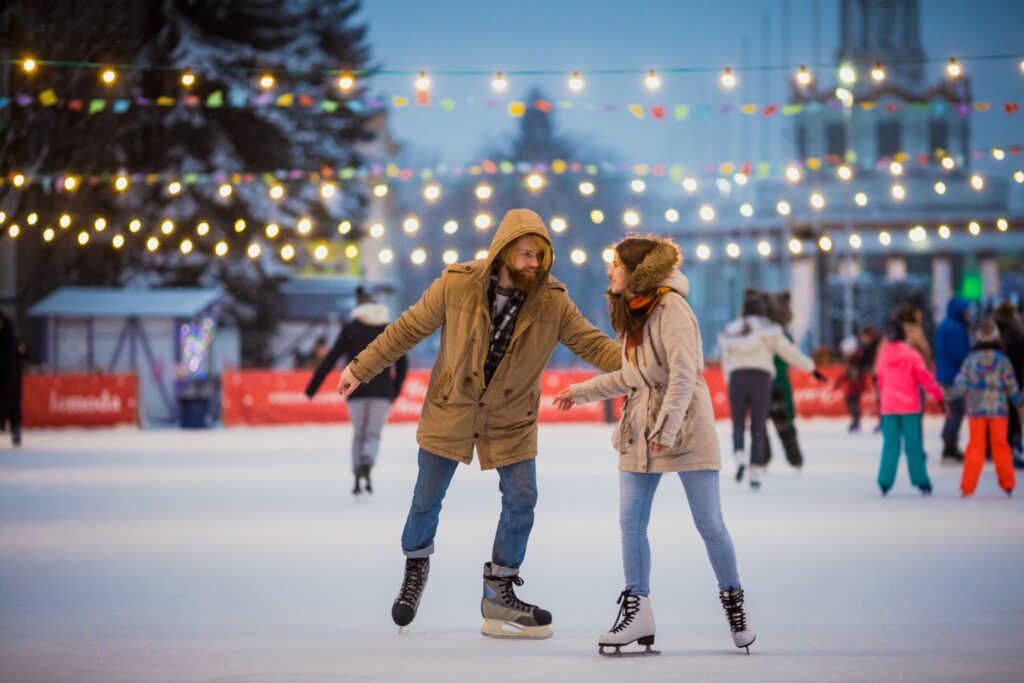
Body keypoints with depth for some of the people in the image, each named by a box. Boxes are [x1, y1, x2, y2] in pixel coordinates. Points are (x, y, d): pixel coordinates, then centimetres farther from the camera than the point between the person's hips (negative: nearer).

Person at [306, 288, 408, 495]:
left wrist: (311, 388, 0)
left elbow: (330, 359, -2)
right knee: (374, 433, 0)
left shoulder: (350, 328, 2)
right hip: (382, 390, 0)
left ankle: (358, 476, 4)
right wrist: (395, 391, 20)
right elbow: (402, 364, 9)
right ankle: (367, 464, -29)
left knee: (359, 433, 12)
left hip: (357, 390, 0)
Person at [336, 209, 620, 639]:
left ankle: (499, 592, 13)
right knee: (428, 498, 8)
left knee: (521, 499, -2)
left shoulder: (553, 302, -13)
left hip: (511, 420, 1)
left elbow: (593, 345, -10)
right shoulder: (457, 286, -17)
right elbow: (407, 330, -6)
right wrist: (360, 369, -1)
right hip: (450, 410, -1)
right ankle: (415, 570, 34)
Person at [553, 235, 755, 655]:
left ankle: (734, 604, 12)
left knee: (709, 522, -2)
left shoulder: (671, 307, -13)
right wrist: (581, 392, 27)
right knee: (630, 522, 0)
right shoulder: (632, 313, 13)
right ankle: (637, 612, 4)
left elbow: (683, 374, -20)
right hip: (640, 430, 8)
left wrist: (666, 429, -25)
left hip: (685, 425, -8)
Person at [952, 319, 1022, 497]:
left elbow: (960, 387, -5)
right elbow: (1012, 387, -2)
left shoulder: (970, 360, -3)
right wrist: (1018, 402, 13)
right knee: (1000, 446, 10)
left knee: (975, 447, 4)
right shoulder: (1002, 360, -5)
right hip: (998, 409, -1)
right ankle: (1007, 484, 18)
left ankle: (967, 487, -1)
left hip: (976, 410, 1)